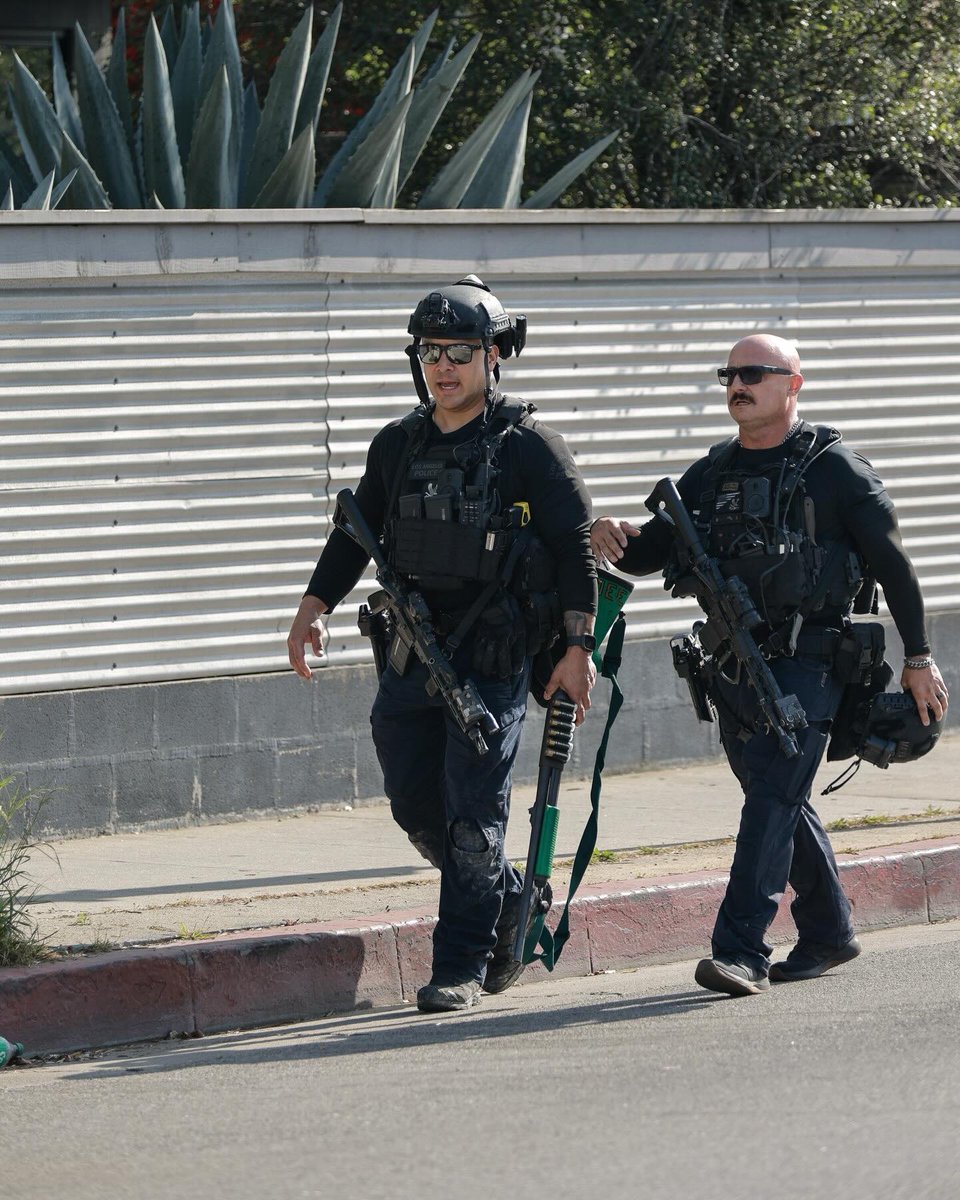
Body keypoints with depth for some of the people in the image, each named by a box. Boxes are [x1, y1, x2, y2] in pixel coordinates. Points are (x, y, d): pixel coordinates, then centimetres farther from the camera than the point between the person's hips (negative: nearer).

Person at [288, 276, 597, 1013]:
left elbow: (577, 545, -7)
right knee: (416, 806, 9)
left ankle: (461, 966, 0)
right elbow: (357, 533, 18)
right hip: (411, 653, 6)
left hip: (493, 656, -6)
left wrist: (579, 649, -12)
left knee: (473, 814, -6)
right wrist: (314, 608, 4)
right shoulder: (398, 446, 10)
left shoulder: (527, 446, -6)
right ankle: (513, 902, 31)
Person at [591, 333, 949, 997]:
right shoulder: (711, 475, 12)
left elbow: (893, 564, -1)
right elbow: (649, 553, 14)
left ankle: (742, 951, -22)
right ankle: (830, 934, 30)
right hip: (733, 663, 7)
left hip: (806, 662, -7)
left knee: (772, 799, -16)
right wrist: (615, 538, -10)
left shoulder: (834, 468, -4)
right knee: (782, 803, 15)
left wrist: (919, 657, -2)